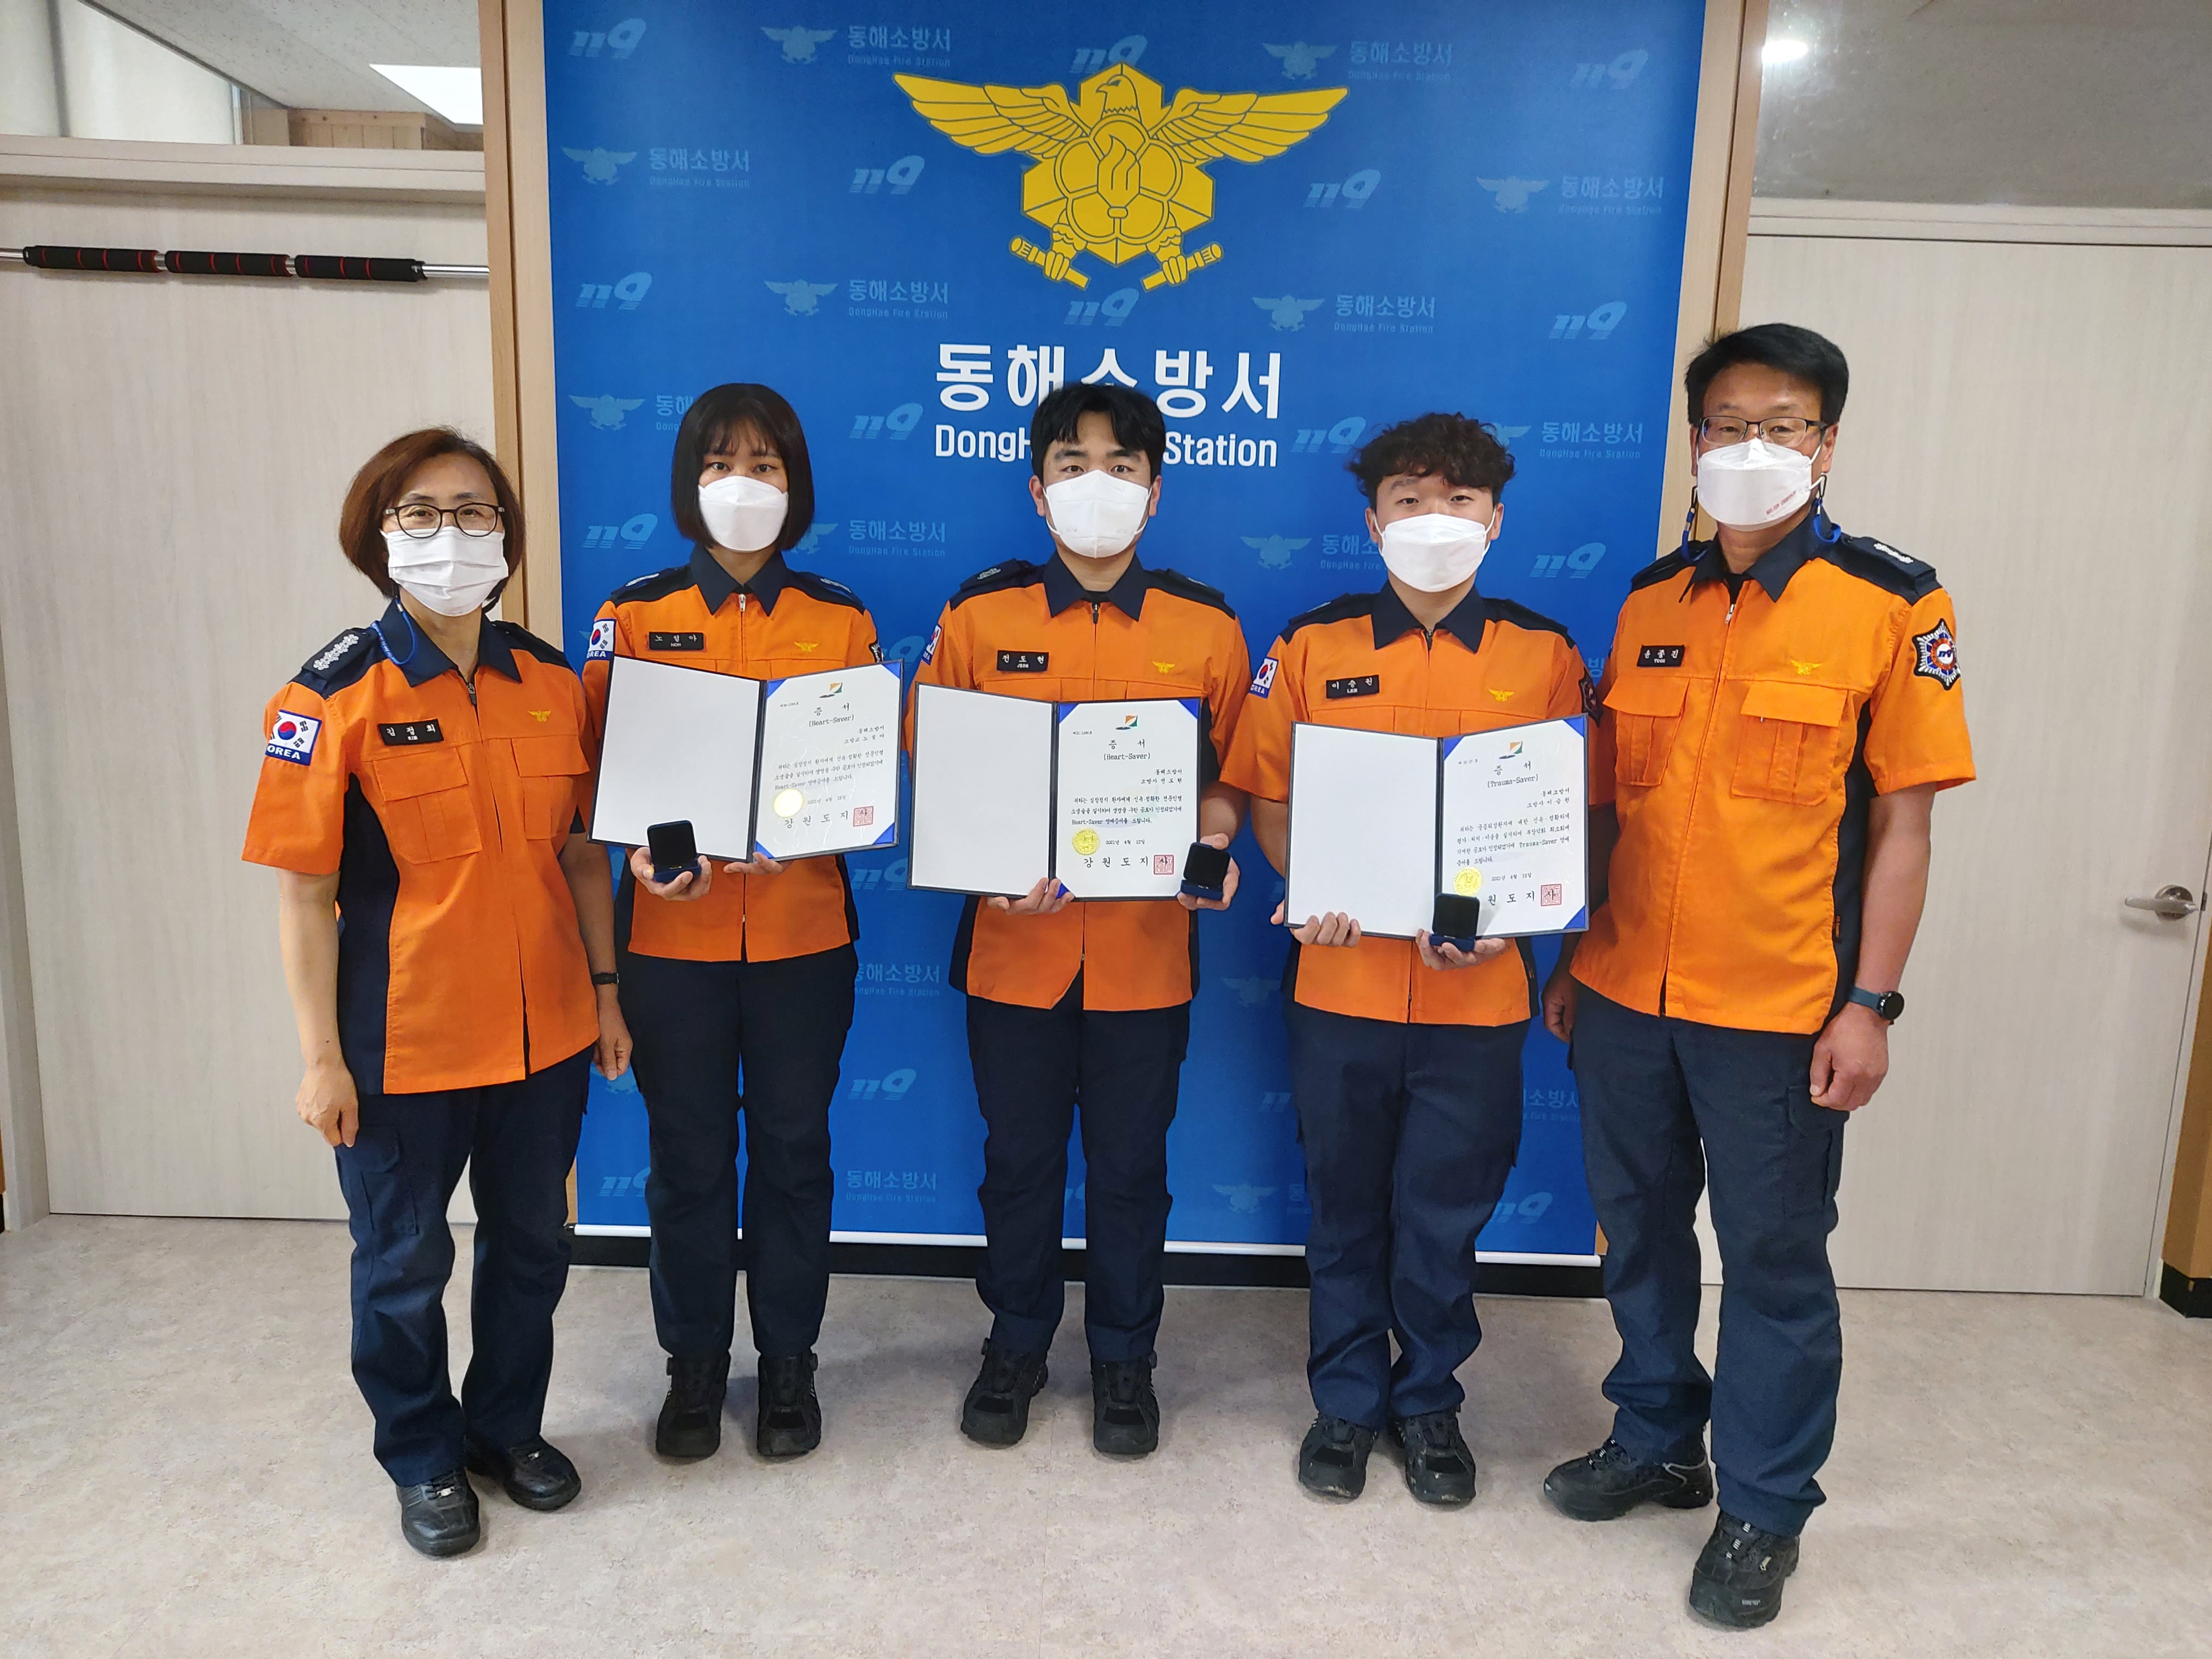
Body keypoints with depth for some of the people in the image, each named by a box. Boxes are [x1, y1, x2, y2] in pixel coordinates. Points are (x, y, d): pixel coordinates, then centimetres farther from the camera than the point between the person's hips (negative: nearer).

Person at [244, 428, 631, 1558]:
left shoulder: (551, 682, 1)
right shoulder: (334, 696, -11)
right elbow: (304, 891, -10)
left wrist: (604, 989, 7)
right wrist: (321, 1058, -10)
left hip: (544, 1034, 4)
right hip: (402, 1046, -3)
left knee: (531, 1244, 18)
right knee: (403, 1264, 14)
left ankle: (509, 1425, 42)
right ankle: (423, 1459, 37)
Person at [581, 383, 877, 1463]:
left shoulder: (842, 621, 4)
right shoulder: (635, 616, 2)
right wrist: (644, 852, -16)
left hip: (803, 929, 1)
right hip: (673, 929, 0)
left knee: (793, 1147, 10)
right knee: (688, 1156, 10)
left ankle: (788, 1361, 29)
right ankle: (694, 1365, 30)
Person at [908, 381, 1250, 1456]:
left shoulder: (1207, 628, 1)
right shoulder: (978, 617, 0)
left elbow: (1228, 776, 8)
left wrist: (1210, 848, -13)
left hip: (1146, 947, 0)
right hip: (1014, 943, 0)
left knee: (1131, 1165, 12)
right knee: (1019, 1159, 14)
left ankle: (1124, 1359, 34)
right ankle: (1016, 1347, 37)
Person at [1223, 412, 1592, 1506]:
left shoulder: (1543, 655, 2)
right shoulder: (1314, 645, 2)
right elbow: (1268, 798, 4)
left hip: (1476, 989, 0)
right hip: (1341, 977, 0)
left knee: (1445, 1211, 11)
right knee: (1346, 1202, 13)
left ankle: (1429, 1403, 33)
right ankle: (1347, 1401, 33)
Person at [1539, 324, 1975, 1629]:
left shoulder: (1893, 604, -5)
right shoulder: (1652, 602, 7)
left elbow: (1903, 820, -6)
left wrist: (1871, 1003, -10)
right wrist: (1569, 954, 10)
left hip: (1779, 1007, -4)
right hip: (1626, 992, 4)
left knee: (1776, 1256, 8)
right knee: (1642, 1231, 17)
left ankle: (1765, 1508, 28)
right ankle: (1656, 1444, 38)